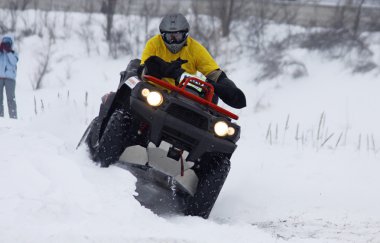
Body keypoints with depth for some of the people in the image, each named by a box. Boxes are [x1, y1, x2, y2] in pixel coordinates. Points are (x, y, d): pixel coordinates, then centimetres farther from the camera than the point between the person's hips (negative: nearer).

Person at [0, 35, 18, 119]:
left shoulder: (13, 53, 12)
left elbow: (14, 62, -6)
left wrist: (9, 51, -13)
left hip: (10, 77, -2)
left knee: (11, 98, -8)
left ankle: (13, 116, -10)